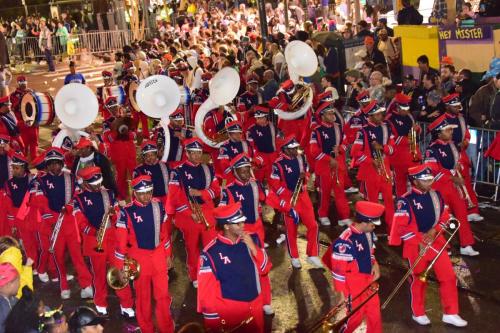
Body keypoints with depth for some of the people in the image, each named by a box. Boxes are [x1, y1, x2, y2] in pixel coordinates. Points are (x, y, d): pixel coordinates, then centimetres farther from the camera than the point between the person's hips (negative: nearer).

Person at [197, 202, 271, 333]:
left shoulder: (251, 240, -5)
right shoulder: (211, 253, -19)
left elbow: (265, 269, -4)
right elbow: (206, 293, -15)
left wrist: (253, 248, -18)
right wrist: (214, 322, -12)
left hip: (255, 306, 5)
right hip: (228, 312, -4)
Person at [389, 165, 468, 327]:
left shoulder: (436, 195, 2)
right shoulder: (406, 200, -16)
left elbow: (445, 218, 8)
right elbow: (400, 227, -17)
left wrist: (434, 231, -10)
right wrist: (419, 241, -19)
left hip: (436, 241, 5)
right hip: (416, 246, -5)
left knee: (449, 276, 3)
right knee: (418, 280, 10)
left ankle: (450, 313, 16)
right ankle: (418, 313, 29)